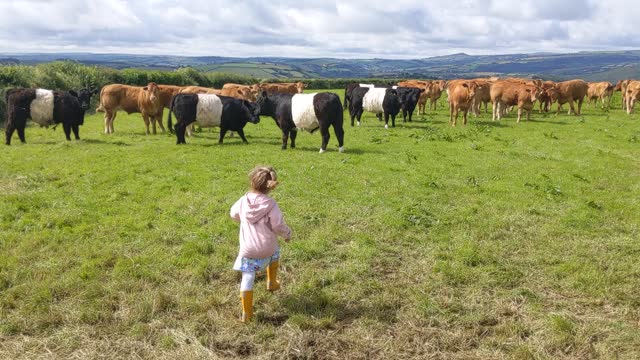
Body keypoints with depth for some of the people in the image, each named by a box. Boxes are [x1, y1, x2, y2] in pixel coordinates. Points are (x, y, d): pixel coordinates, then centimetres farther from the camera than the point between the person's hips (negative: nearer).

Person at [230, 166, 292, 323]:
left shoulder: (243, 201, -6)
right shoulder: (270, 204, -16)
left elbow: (234, 214, 14)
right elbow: (279, 226, -12)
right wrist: (288, 234, 9)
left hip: (247, 249, 1)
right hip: (267, 248, -1)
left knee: (247, 279, 9)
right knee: (275, 253, 35)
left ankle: (246, 313, 12)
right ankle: (272, 282, 47)